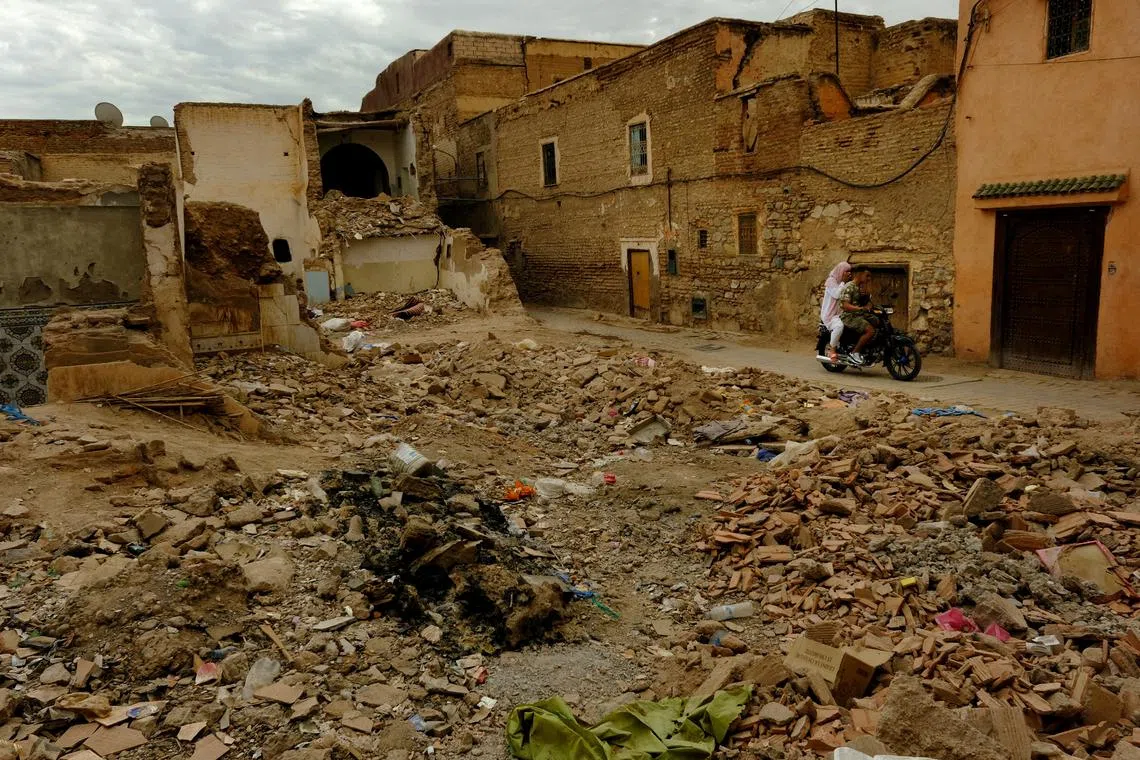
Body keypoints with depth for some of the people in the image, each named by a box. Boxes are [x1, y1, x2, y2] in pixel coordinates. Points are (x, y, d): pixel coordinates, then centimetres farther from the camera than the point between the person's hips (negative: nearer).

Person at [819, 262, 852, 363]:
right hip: (830, 314, -9)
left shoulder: (846, 283, 18)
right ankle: (832, 349, -21)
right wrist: (843, 282, -13)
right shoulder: (831, 280, -6)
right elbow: (836, 294, -21)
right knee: (839, 326, -38)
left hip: (841, 313, 9)